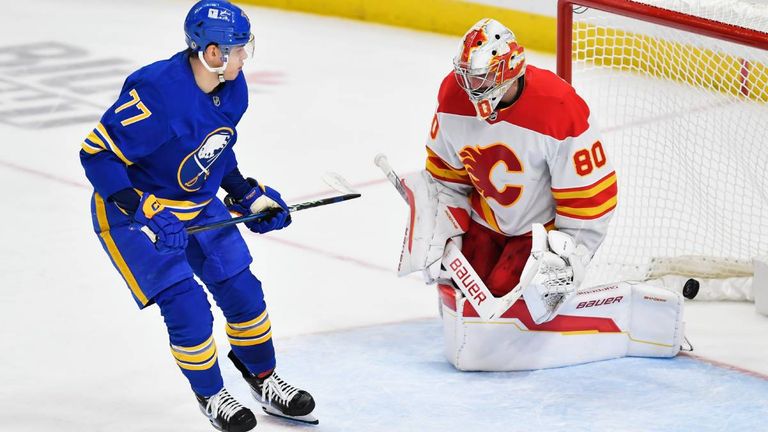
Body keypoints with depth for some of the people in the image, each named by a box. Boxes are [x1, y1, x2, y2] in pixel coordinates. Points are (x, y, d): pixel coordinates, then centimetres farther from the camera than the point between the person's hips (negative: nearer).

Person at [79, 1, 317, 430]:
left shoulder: (233, 88, -7)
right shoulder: (156, 91, -33)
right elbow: (97, 153, -28)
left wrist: (247, 194, 10)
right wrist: (139, 210, -34)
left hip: (199, 205, 7)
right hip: (134, 209, -7)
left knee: (243, 292, 8)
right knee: (188, 309, -10)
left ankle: (265, 380, 29)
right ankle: (211, 395, 14)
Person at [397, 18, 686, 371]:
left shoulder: (560, 111, -30)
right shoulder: (454, 97, -12)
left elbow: (589, 196, -22)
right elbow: (446, 173, 4)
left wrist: (566, 259, -21)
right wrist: (444, 233, -3)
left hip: (544, 227, -6)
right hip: (486, 218, 6)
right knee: (459, 298, -4)